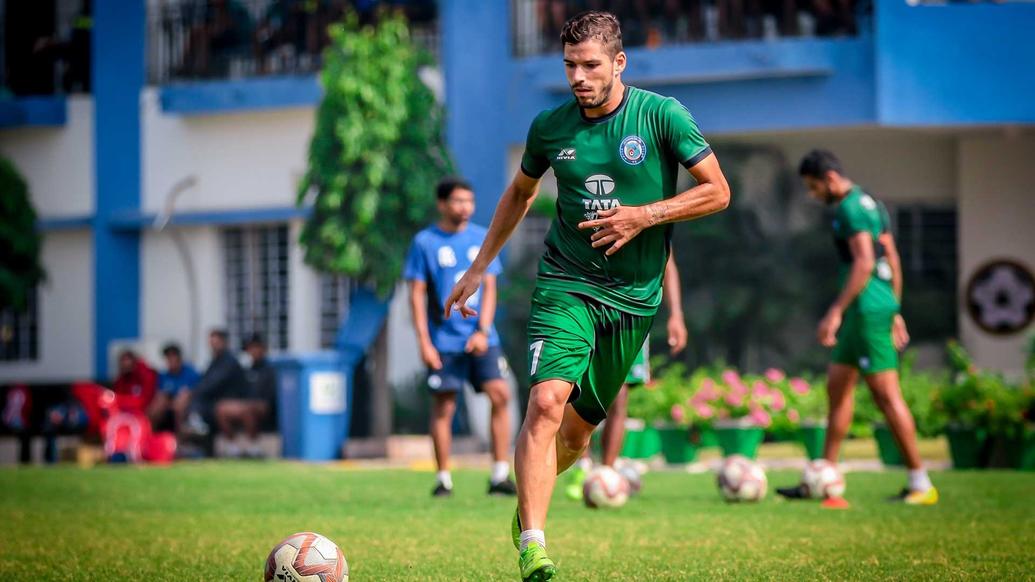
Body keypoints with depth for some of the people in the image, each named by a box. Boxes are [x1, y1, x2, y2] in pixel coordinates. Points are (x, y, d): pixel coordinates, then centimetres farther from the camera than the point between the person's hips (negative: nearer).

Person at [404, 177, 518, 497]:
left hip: (480, 337, 3)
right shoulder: (425, 242, -1)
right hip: (444, 340, -3)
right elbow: (417, 294, -2)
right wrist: (424, 342, -8)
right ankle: (444, 479, 9)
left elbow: (489, 287, 8)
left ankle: (500, 474, -4)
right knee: (443, 407, 0)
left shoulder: (482, 238, 8)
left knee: (500, 395, -9)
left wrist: (483, 331, -5)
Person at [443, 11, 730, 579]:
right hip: (565, 283, 0)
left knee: (579, 428, 7)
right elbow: (520, 194, 21)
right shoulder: (550, 127, 2)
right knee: (547, 400, -23)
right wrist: (478, 267, 21)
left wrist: (645, 216, -16)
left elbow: (717, 191, -3)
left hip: (633, 296, 0)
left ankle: (526, 505, 37)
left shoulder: (663, 116, -6)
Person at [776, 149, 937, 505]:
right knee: (837, 387, 13)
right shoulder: (869, 203, 18)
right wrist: (895, 312, 23)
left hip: (868, 310, -11)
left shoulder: (851, 208, -13)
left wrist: (835, 312, -21)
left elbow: (864, 263, -21)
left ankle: (921, 485, -5)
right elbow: (892, 260, 21)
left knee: (887, 395, -8)